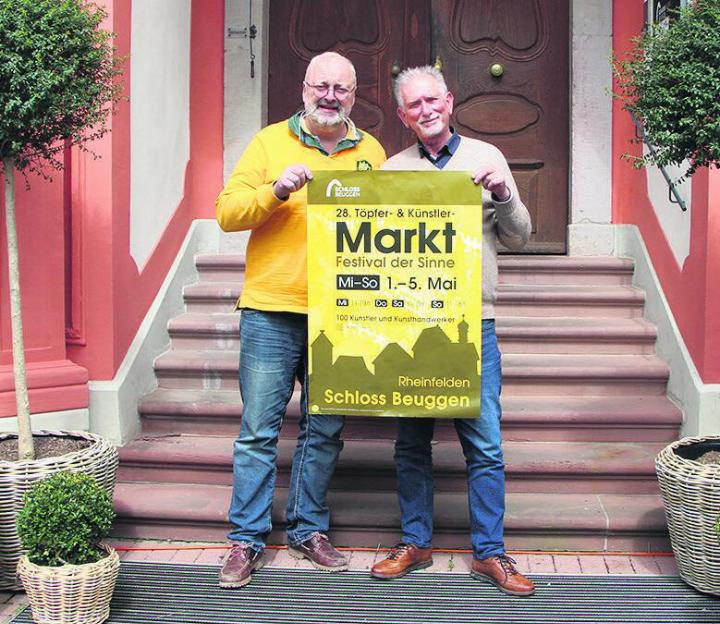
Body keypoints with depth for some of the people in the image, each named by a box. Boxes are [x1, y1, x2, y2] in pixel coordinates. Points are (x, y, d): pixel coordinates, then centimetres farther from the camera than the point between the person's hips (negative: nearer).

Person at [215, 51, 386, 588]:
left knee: (325, 432, 9)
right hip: (272, 310, -2)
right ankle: (247, 539, 11)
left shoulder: (371, 152, 14)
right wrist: (275, 190, -17)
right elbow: (228, 212, -1)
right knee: (259, 431, 1)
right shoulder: (270, 141, 6)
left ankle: (309, 529, 23)